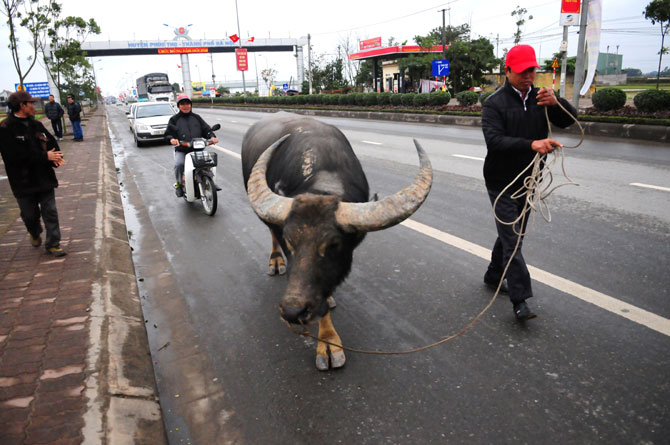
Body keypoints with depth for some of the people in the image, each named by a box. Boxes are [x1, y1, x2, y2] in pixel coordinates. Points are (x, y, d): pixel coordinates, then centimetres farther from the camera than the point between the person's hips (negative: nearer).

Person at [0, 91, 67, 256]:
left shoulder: (36, 125, 7)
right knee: (30, 215, 12)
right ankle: (35, 234, 41)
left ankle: (53, 244, 12)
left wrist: (55, 156, -10)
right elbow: (17, 155, -21)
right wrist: (45, 156, -20)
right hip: (24, 182, -4)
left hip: (44, 178, 4)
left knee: (50, 212, 3)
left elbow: (51, 142, 12)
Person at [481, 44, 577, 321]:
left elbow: (570, 120, -2)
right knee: (511, 239, -8)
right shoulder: (495, 103, -12)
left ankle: (493, 276, 37)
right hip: (501, 182, -6)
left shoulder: (540, 98, 6)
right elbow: (494, 140, -26)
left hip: (527, 181, 6)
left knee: (512, 234, 18)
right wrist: (532, 144, -40)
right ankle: (519, 300, -5)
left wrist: (557, 103, -24)